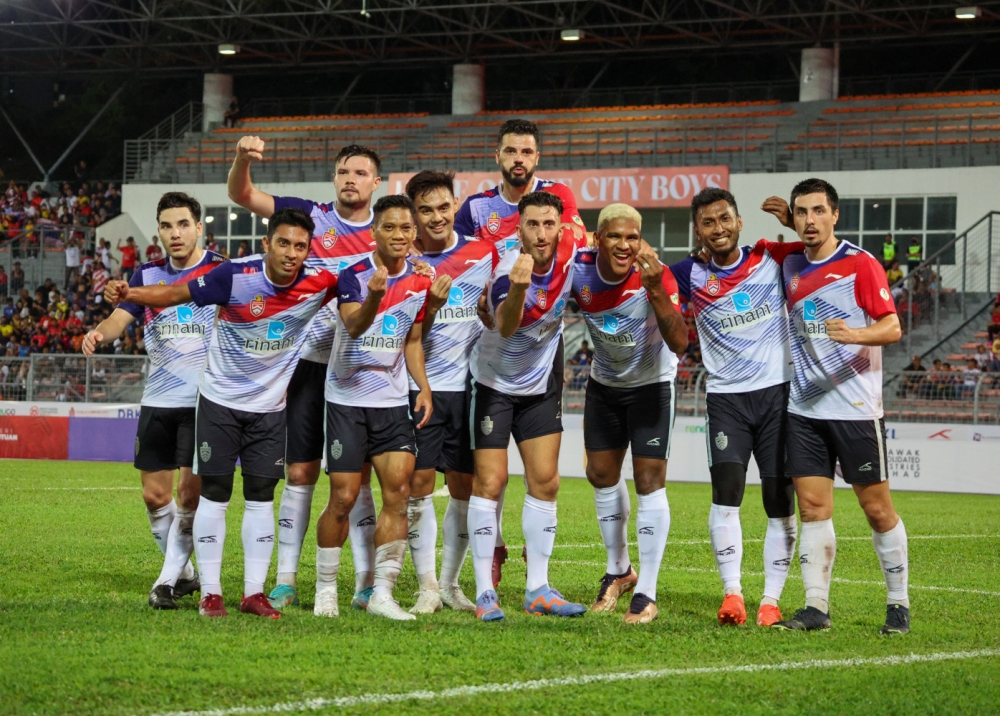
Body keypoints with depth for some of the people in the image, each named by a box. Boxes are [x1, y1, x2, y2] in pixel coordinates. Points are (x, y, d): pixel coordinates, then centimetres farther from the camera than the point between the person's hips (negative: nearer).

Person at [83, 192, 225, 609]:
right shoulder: (148, 275, 8)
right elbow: (120, 318, -3)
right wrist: (99, 333, -27)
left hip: (203, 402, -4)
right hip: (157, 401, 4)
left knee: (190, 492, -8)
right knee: (155, 494, 5)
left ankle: (169, 579, 3)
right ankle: (183, 574, 23)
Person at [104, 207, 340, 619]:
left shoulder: (319, 284, -12)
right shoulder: (236, 276, -20)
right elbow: (177, 294, -13)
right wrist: (128, 293, -27)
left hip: (269, 407, 2)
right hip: (220, 400, -2)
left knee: (261, 497, 4)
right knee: (214, 496, 0)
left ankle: (254, 593, 11)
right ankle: (210, 593, 7)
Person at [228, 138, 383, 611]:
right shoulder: (311, 217, 1)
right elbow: (242, 195, -5)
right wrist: (242, 159, -25)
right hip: (308, 362, 0)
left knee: (357, 476, 1)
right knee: (300, 473, 1)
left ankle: (366, 583, 6)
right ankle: (285, 582, 6)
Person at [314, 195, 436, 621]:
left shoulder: (421, 281, 5)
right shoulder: (354, 275, -11)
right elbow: (354, 326, -29)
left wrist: (423, 387, 3)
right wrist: (375, 295, -48)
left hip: (394, 401, 4)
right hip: (347, 399, -4)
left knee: (398, 492, -7)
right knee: (343, 498, -3)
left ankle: (382, 593, -1)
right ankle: (326, 589, 13)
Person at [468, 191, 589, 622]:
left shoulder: (569, 254, -13)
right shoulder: (508, 267, -29)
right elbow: (506, 327, -48)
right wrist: (517, 289, -66)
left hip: (540, 386, 5)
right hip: (494, 385, -5)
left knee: (545, 482, 4)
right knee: (490, 482, -6)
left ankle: (538, 590, 10)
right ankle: (485, 593, 0)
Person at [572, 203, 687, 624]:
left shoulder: (655, 276, -29)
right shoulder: (579, 270, -20)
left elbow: (679, 344, -40)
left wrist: (655, 290, -49)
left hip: (651, 385, -4)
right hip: (604, 384, 4)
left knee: (649, 480, -9)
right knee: (602, 475, 11)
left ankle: (646, 594, -2)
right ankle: (619, 570, 32)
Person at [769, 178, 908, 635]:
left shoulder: (860, 264, -7)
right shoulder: (790, 268, 10)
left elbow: (892, 327, -12)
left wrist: (854, 334, -29)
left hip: (856, 406, -5)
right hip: (804, 407, 5)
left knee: (877, 508, 1)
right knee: (812, 507, 1)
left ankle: (898, 604, 12)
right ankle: (816, 608, 4)